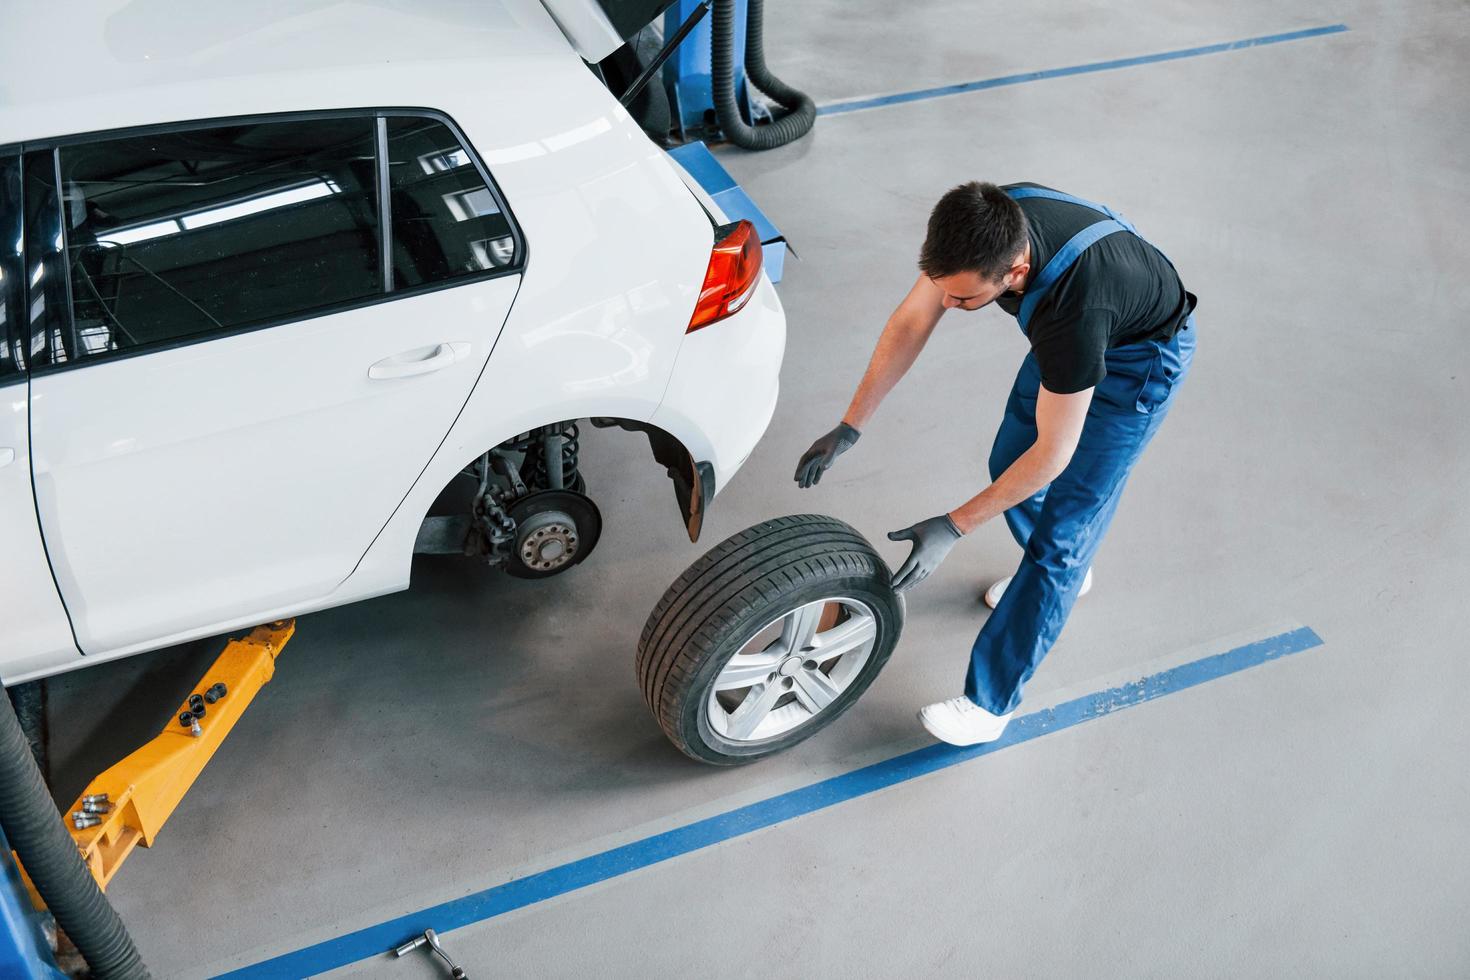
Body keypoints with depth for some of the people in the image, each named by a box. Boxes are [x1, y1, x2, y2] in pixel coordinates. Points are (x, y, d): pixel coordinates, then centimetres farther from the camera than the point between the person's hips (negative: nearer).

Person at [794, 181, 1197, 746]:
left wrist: (953, 528, -28)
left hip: (1140, 356, -7)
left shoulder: (1072, 311, -45)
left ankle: (990, 701, 2)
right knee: (1008, 465, 17)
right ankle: (1068, 570, 46)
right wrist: (849, 428, -13)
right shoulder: (979, 230, -27)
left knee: (1061, 533, -7)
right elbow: (911, 322, -13)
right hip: (1068, 333, 7)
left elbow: (1054, 453, -32)